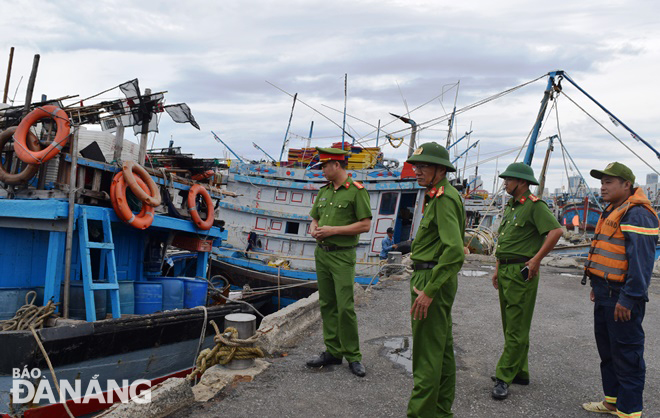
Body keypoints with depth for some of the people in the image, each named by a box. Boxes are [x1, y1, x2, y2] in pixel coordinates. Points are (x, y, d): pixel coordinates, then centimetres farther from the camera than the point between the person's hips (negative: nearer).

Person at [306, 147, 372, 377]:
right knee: (327, 305, 10)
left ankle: (353, 356, 5)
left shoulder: (357, 191, -8)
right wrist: (314, 230, -3)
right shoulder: (324, 191, 13)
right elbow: (314, 219, 21)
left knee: (345, 306, -7)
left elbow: (365, 225, -13)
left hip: (342, 256, -7)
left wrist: (333, 230, -16)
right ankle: (333, 352, 19)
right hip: (321, 253, 7)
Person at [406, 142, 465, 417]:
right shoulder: (439, 196, 16)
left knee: (427, 352, -4)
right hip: (434, 278, 11)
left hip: (433, 280, -11)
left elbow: (455, 250, -28)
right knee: (442, 348, 17)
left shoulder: (444, 198, -17)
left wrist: (429, 291, -26)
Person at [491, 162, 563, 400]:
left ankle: (504, 378, -2)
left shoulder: (535, 205, -11)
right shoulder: (510, 206, 17)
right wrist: (497, 269, 19)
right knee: (510, 325, 15)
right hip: (506, 271, 10)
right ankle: (520, 373, 26)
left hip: (521, 273, -10)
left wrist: (536, 260, -20)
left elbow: (556, 231, -22)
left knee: (517, 328, -4)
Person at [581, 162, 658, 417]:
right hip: (606, 294, 11)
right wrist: (597, 286, 23)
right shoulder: (612, 212, 16)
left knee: (626, 355, -1)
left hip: (621, 298, -10)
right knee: (607, 350, 19)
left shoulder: (637, 214, -17)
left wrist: (628, 298, -24)